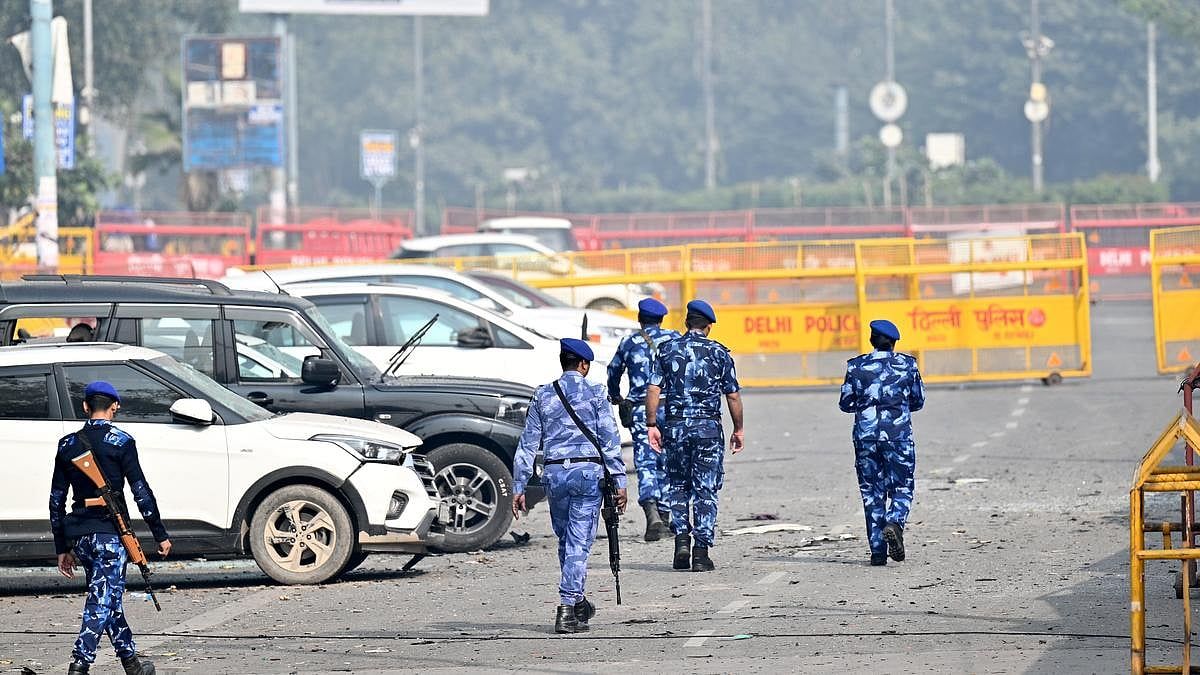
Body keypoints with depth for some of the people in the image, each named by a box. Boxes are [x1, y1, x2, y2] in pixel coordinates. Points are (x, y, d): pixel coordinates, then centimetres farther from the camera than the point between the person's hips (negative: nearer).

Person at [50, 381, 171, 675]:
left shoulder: (68, 445, 10)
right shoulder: (120, 442, -6)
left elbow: (56, 499, 12)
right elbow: (141, 492, -8)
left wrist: (62, 547, 18)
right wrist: (160, 535, -1)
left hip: (79, 535, 6)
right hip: (109, 532, -6)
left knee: (109, 597, 18)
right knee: (102, 601, -7)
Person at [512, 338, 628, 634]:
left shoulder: (543, 395, 8)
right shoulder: (595, 394, 0)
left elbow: (528, 443, 9)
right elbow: (610, 440, -4)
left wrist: (518, 487, 12)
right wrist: (619, 481, -2)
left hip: (554, 473, 3)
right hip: (588, 471, -3)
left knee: (565, 540, 17)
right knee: (579, 543, -3)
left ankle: (577, 604, 29)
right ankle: (567, 608, -10)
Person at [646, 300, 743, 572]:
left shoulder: (668, 350, 4)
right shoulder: (718, 352, 1)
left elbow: (653, 390, -3)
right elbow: (733, 396, 1)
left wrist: (652, 425, 1)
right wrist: (738, 429, 11)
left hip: (675, 426, 1)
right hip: (708, 427, -1)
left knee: (678, 486, 16)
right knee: (705, 490, 2)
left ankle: (681, 540, 0)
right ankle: (701, 552, -2)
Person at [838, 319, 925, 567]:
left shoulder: (856, 366, 0)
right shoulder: (907, 365, 1)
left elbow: (846, 404, 4)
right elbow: (918, 401, 9)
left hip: (865, 435, 1)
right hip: (898, 434, -1)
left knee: (872, 492, 8)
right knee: (901, 488, 7)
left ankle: (878, 550, 4)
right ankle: (895, 522, -24)